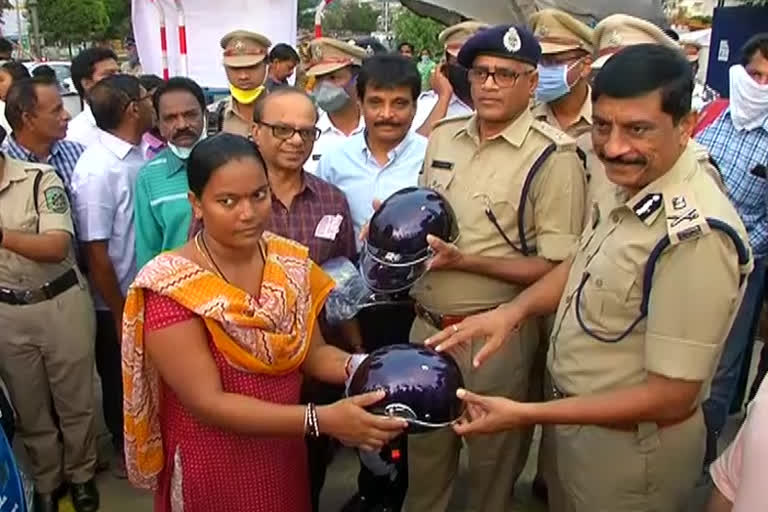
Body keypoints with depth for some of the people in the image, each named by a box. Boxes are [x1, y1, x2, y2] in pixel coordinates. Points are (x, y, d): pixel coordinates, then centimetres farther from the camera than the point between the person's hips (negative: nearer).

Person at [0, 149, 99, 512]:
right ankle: (46, 482, 34)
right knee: (29, 407, 15)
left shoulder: (40, 179, -11)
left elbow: (58, 247, -20)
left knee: (74, 399, 11)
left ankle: (81, 475, 33)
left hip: (61, 302, -3)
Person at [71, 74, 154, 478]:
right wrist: (120, 315, -12)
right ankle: (126, 450, 39)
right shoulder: (97, 170, -24)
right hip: (117, 301, -5)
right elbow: (96, 254, -20)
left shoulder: (140, 153, -5)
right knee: (121, 378, 17)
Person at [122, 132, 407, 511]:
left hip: (284, 459, 5)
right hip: (211, 472, -4)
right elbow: (207, 403, -25)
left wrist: (358, 368, -21)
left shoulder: (290, 262, -6)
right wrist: (322, 420, -32)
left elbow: (312, 353, 0)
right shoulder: (170, 288, -23)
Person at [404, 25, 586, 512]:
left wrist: (464, 260, -23)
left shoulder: (553, 157, -14)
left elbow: (556, 268, -17)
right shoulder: (442, 137, 5)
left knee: (492, 462, 16)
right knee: (424, 451, 23)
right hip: (427, 324, 6)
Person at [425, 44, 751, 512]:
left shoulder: (695, 235, -32)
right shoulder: (627, 183, -7)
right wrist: (514, 310, -9)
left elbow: (672, 398, -26)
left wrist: (526, 415, -24)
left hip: (626, 443, -6)